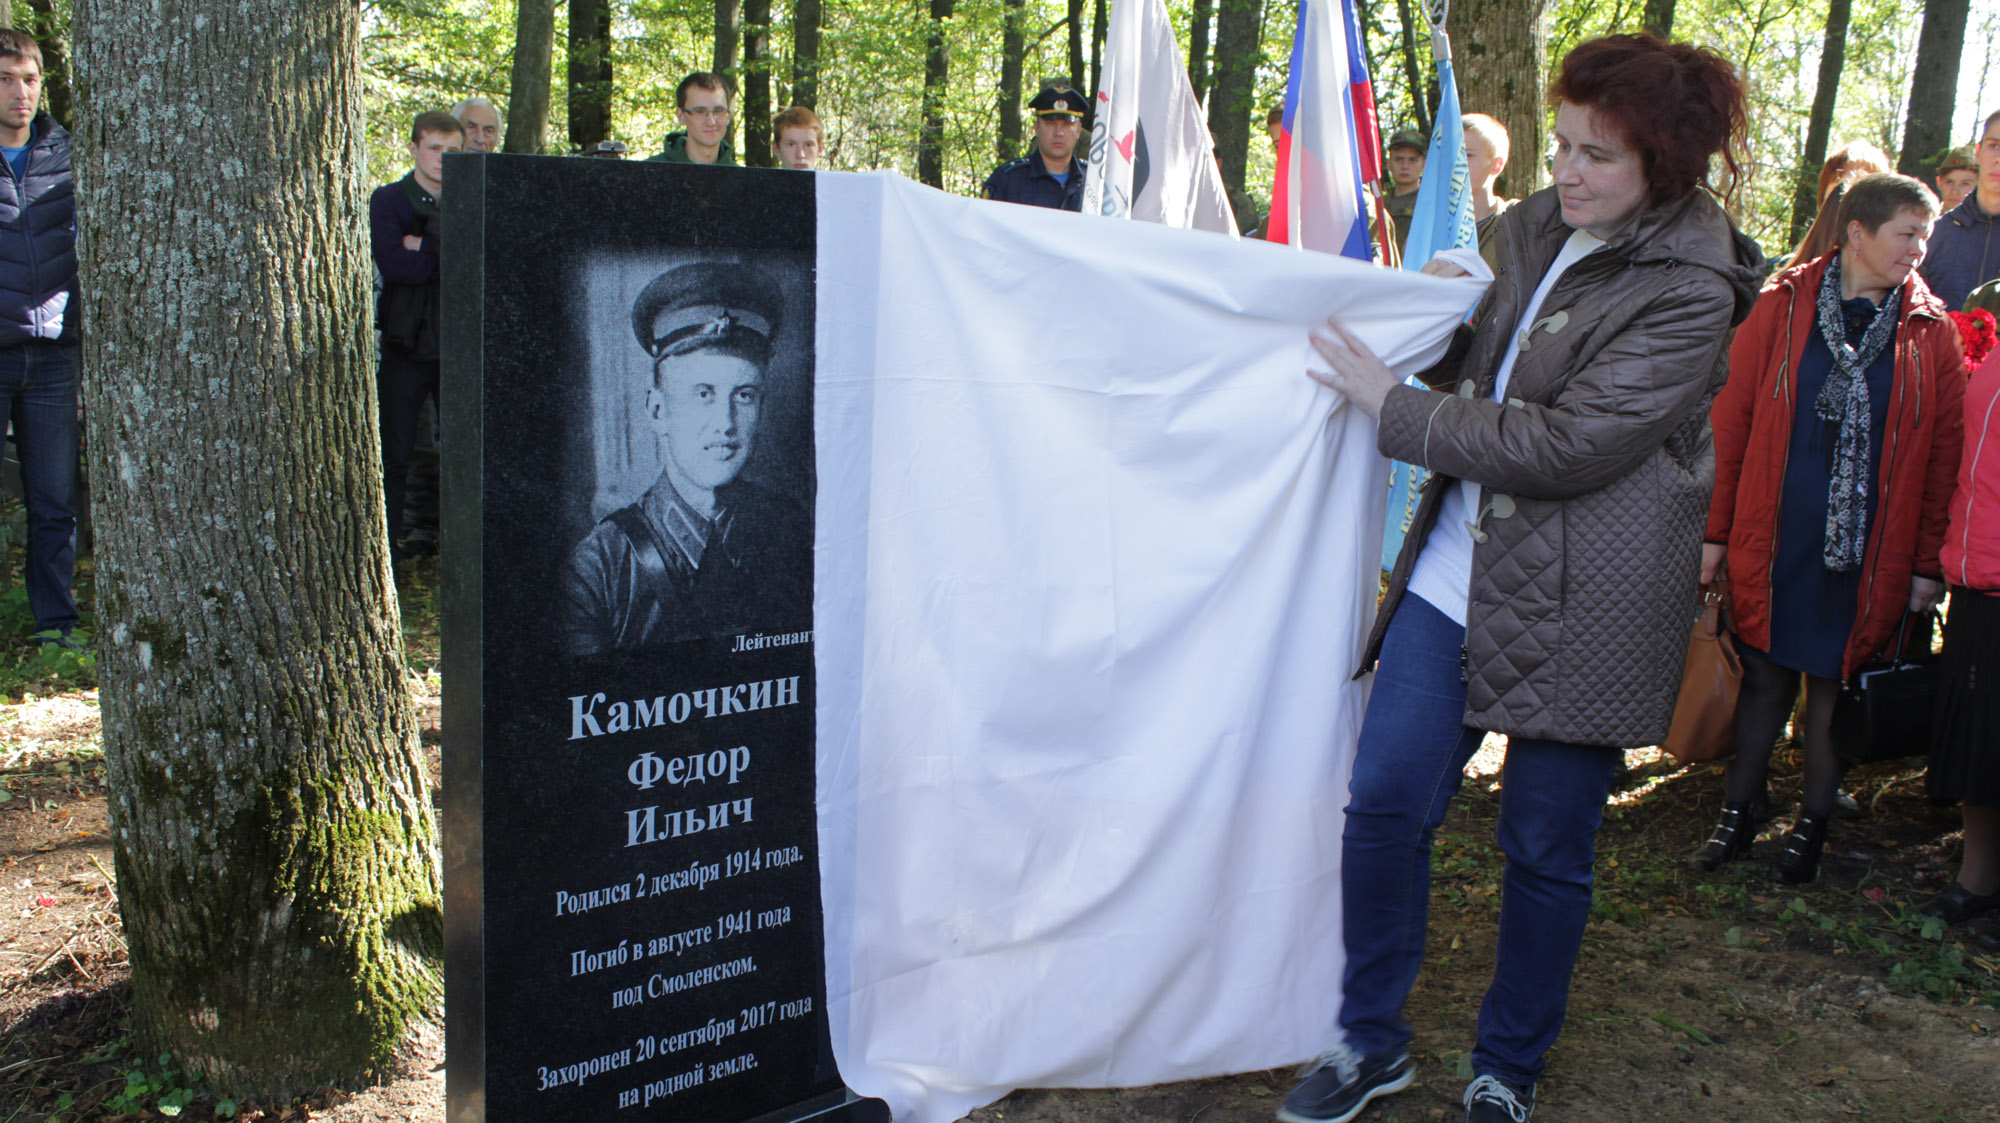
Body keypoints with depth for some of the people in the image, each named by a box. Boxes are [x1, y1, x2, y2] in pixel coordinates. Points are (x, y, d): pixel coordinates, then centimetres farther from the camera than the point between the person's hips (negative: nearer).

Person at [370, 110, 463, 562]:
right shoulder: (388, 200, 4)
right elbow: (393, 264, -13)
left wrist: (422, 247, -11)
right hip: (406, 343, -2)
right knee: (394, 454, 1)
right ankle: (385, 548, 10)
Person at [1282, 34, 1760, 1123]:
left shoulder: (1688, 290, -12)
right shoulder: (1539, 228, 9)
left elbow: (1567, 444, -19)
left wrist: (1393, 405, -15)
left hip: (1577, 604, -5)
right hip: (1458, 571, 6)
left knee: (1546, 847, 6)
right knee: (1384, 799, -1)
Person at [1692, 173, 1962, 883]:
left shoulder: (1932, 332, 3)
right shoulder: (1783, 306, 0)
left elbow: (1943, 456, 4)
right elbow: (1731, 421, 2)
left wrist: (1927, 562, 1)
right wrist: (1717, 532, 1)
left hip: (1869, 547, 1)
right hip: (1772, 536, 0)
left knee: (1834, 682, 8)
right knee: (1765, 674, 8)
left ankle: (1811, 825, 24)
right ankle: (1738, 814, 22)